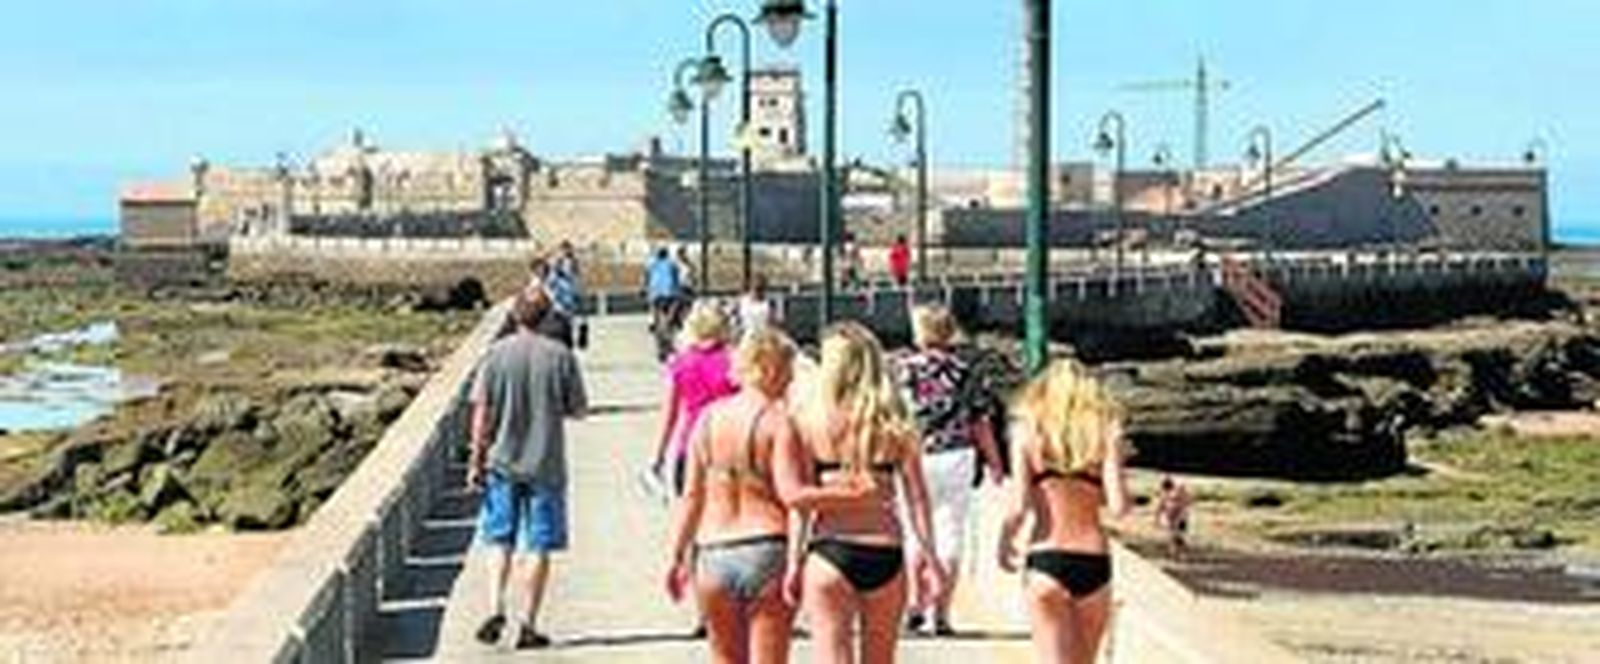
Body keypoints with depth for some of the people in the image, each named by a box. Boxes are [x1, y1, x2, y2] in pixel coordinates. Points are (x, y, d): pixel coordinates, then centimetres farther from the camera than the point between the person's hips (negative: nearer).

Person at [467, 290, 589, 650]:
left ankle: (496, 607, 0)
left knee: (499, 540, 15)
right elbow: (578, 410, -1)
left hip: (503, 462, 1)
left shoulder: (497, 354, -4)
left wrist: (476, 460, 3)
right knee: (538, 547, 5)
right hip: (546, 465, -1)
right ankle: (528, 624, 6)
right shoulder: (560, 356, -7)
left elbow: (482, 412, -4)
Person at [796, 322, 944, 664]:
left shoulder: (814, 421, -4)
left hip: (831, 550, -3)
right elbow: (917, 497, 2)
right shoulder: (895, 424, 3)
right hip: (885, 554, 3)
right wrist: (927, 554, 7)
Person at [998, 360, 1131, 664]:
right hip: (1095, 562, 2)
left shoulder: (1029, 432, 3)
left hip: (1047, 560, -2)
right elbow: (1118, 507, -4)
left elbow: (1019, 505, -6)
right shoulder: (1104, 434, 6)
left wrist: (1005, 540, 13)